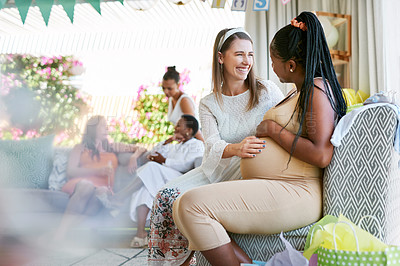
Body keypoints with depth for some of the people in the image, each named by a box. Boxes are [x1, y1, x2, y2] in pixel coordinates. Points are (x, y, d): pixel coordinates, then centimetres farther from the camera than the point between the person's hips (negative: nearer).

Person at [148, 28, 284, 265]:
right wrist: (236, 148, -34)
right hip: (216, 173, 4)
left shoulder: (267, 91, 2)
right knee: (167, 196, -20)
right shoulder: (209, 104, 7)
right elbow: (213, 146, -10)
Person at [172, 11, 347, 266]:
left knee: (193, 204, -22)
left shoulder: (317, 89, -7)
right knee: (182, 206, -3)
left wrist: (273, 130, -11)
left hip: (295, 194, -10)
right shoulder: (301, 92, 23)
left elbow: (320, 155, -20)